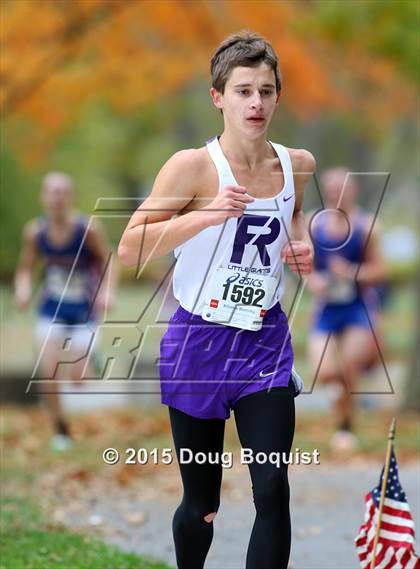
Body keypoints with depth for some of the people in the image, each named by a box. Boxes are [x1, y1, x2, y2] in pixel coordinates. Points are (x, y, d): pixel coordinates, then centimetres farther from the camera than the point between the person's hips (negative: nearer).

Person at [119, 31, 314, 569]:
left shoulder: (299, 165, 1)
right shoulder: (193, 166, -14)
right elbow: (129, 249, -18)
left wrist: (301, 243, 3)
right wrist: (207, 214, -29)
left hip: (265, 343, 3)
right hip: (200, 342, -3)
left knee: (272, 491, -12)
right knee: (201, 502, 9)